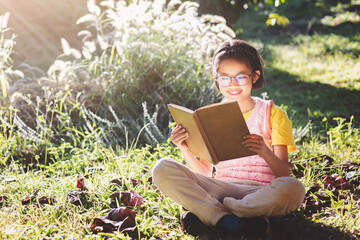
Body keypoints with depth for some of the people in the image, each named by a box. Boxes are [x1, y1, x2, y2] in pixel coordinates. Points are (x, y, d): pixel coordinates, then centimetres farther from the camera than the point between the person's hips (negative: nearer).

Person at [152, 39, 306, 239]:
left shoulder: (272, 113, 8)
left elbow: (284, 174, -1)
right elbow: (205, 173, 12)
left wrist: (266, 153, -22)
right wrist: (185, 150, -7)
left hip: (260, 190, -2)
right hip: (220, 188, 2)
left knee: (292, 189, -36)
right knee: (162, 169, -19)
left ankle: (205, 211, -23)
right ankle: (228, 221, -30)